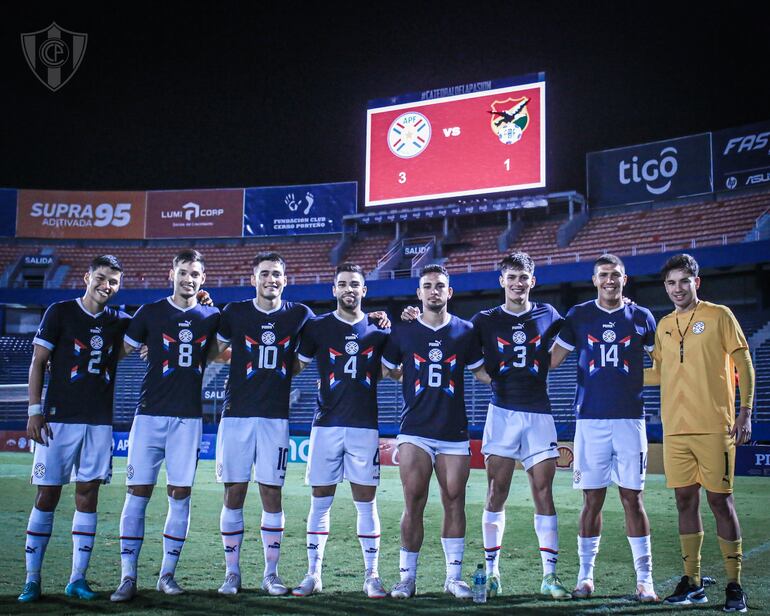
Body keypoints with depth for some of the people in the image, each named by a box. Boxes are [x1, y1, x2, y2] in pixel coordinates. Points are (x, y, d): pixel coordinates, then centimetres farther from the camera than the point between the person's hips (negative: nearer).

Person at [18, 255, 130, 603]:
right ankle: (32, 580, 6)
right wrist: (35, 411, -8)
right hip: (59, 418, -3)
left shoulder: (119, 322, 9)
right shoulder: (60, 312, 0)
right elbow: (38, 363, 0)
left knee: (88, 496, 4)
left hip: (100, 422, 3)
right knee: (47, 496, -2)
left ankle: (77, 580, 10)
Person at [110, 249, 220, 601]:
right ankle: (128, 578, 2)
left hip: (189, 417, 2)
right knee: (137, 493, -4)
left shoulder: (210, 317, 9)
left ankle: (167, 575, 13)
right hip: (150, 414, -2)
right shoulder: (150, 313, 3)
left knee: (180, 496, 3)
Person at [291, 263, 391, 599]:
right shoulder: (317, 326, 4)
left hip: (365, 426, 1)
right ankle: (313, 574, 13)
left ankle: (371, 575, 12)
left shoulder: (379, 329, 8)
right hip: (326, 425, -1)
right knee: (320, 501, 4)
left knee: (366, 502, 4)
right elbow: (294, 367, 7)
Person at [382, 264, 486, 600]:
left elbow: (481, 371, 13)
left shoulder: (464, 331, 6)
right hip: (415, 430, -1)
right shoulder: (403, 331, 5)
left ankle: (454, 576, 13)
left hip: (455, 432, 1)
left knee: (454, 502, 3)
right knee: (413, 503, -5)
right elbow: (386, 370, 16)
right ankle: (407, 577, 5)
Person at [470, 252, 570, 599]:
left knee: (543, 492, -1)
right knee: (496, 493, 0)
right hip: (502, 411, 0)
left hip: (538, 413, 1)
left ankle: (550, 576, 4)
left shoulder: (548, 316, 10)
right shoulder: (486, 320, 7)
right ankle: (492, 571, 9)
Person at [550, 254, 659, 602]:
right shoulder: (578, 316, 6)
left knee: (632, 498, 0)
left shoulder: (641, 318, 7)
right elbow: (551, 360, 8)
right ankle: (585, 576, 13)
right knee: (592, 499, 3)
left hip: (630, 419, 0)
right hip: (590, 419, 0)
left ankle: (644, 579, 7)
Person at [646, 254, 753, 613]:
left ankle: (734, 585, 7)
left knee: (720, 501, -3)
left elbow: (743, 364, -2)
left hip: (714, 427, -4)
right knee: (685, 500, 7)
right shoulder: (664, 325, 13)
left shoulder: (718, 315, 0)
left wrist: (745, 413, -8)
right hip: (675, 430, 5)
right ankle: (692, 583, 16)